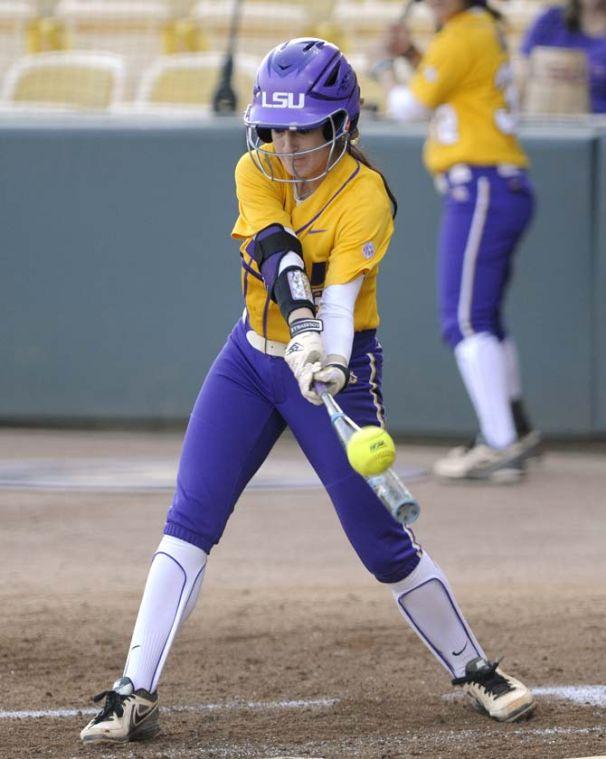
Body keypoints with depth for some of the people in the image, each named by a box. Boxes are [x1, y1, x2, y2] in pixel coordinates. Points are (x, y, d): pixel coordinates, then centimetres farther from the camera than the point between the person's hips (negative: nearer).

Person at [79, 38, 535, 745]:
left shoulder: (365, 196, -18)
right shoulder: (256, 172, -6)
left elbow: (339, 296, -29)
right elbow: (278, 255, -24)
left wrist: (331, 362, -50)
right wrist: (302, 328, -43)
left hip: (337, 363, -4)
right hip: (252, 356, 4)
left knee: (383, 542, -3)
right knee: (188, 521, -8)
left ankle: (475, 672, 17)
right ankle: (134, 694, -10)